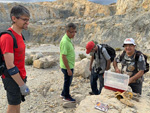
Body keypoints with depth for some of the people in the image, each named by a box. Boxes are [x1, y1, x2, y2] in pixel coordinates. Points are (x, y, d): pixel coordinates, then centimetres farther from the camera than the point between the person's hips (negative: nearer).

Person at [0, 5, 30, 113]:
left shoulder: (19, 34, 7)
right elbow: (10, 65, -22)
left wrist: (23, 77, 10)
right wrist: (22, 85, -19)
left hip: (20, 76, 8)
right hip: (12, 79, -8)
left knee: (17, 103, 19)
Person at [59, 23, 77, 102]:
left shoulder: (69, 39, 6)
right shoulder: (65, 42, -25)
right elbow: (63, 57, -26)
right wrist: (68, 69, -23)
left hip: (70, 66, 9)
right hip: (67, 67, -9)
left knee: (68, 80, 22)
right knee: (67, 81, 8)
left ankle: (63, 94, 40)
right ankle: (66, 97, 28)